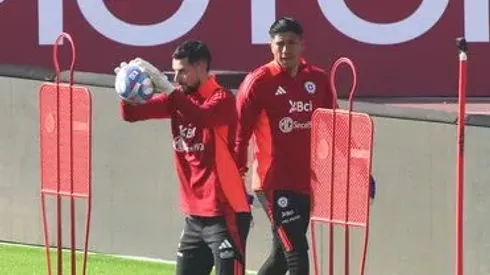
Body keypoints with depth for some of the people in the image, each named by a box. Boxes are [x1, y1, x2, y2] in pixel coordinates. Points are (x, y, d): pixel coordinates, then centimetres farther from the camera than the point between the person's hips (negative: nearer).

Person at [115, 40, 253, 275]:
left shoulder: (222, 99, -12)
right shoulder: (178, 99, 8)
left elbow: (199, 117, -34)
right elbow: (131, 114, 3)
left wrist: (164, 85, -38)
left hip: (225, 213, -8)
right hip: (195, 214, 8)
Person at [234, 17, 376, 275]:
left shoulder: (318, 79, 7)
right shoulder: (258, 82, -8)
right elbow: (239, 132, -10)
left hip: (307, 182, 6)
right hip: (275, 183, -6)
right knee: (296, 252, -12)